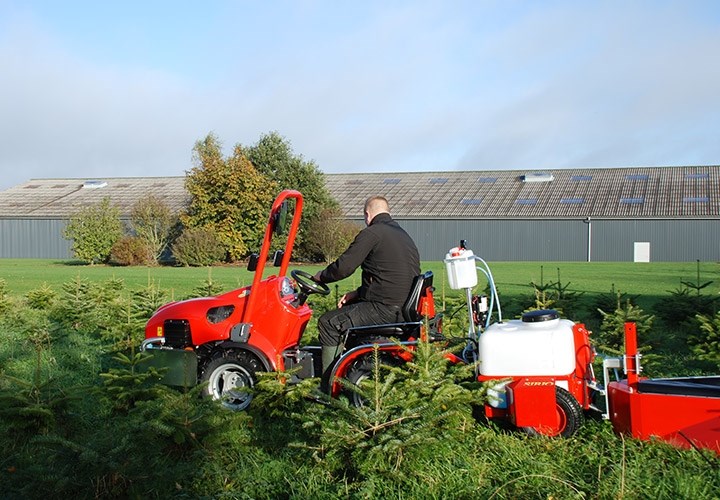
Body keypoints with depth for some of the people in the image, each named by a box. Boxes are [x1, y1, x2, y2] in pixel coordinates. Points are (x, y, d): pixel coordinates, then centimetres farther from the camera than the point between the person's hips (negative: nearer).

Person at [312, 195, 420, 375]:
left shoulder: (371, 234, -9)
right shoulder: (404, 236, 21)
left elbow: (343, 268, -12)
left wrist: (321, 276, 8)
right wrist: (359, 293, 21)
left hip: (385, 309, -10)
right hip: (406, 308, 10)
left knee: (328, 323, -1)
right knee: (346, 312, 27)